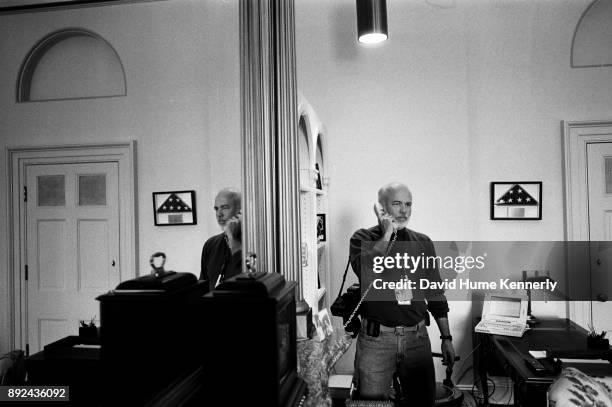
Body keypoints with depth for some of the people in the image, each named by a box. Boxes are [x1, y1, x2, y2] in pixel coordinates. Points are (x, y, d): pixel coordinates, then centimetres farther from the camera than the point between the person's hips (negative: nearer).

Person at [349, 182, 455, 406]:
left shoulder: (423, 243, 8)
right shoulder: (363, 238, -2)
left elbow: (436, 295, 13)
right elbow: (366, 273, -24)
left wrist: (446, 338, 11)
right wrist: (387, 233, -16)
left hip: (417, 337, 3)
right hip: (376, 338, -3)